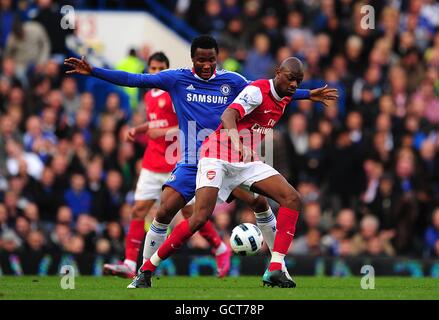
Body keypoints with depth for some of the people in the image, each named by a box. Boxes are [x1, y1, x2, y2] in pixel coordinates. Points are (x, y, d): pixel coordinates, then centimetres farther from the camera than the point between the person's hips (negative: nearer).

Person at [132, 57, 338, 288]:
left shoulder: (285, 98, 9)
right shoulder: (258, 91, -17)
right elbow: (228, 116, -37)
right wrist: (237, 143, -53)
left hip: (247, 161, 8)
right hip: (218, 157, -8)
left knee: (293, 199, -11)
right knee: (200, 217, -22)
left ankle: (275, 270, -16)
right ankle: (146, 271, -11)